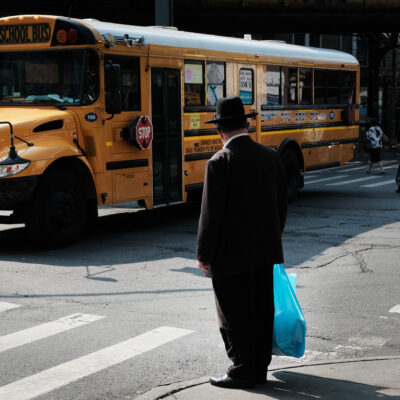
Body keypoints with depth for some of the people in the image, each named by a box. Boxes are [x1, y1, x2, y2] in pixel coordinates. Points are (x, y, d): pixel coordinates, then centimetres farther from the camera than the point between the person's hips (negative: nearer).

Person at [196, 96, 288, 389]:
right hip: (265, 252, 7)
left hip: (231, 255, -6)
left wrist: (204, 253, -6)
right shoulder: (270, 156, 4)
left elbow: (211, 213, -16)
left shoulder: (220, 162, -15)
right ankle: (260, 367, 24)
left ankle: (242, 372, 13)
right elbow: (282, 203, 11)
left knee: (234, 315, 5)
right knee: (261, 312, 14)